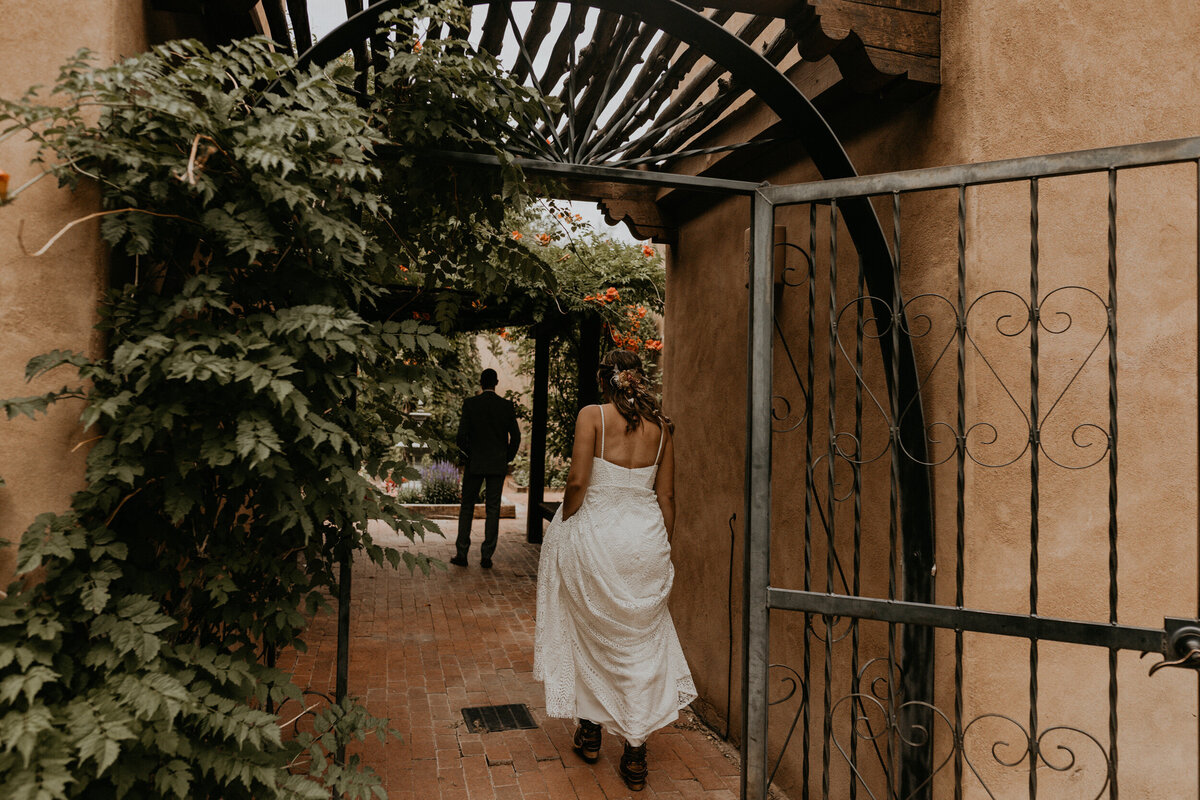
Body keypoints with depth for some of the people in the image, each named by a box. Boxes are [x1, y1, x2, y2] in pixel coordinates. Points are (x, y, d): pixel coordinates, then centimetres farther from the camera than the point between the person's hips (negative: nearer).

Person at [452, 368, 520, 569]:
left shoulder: (470, 403, -6)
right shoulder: (507, 406, -1)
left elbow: (461, 436, -10)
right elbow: (515, 437, -1)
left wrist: (467, 454, 6)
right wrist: (507, 458, 11)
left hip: (474, 464, -1)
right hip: (498, 465, 1)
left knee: (467, 507, 10)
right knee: (492, 509, 6)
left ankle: (461, 554, 10)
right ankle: (486, 556, 7)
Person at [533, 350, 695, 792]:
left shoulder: (593, 415, -7)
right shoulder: (660, 425, 4)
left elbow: (577, 482, -14)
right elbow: (666, 495, 6)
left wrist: (563, 529, 1)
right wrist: (663, 547, 15)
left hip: (595, 534, -3)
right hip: (646, 538, 3)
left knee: (589, 634, 17)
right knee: (640, 642, 11)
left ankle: (590, 731, 31)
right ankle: (635, 754, 15)